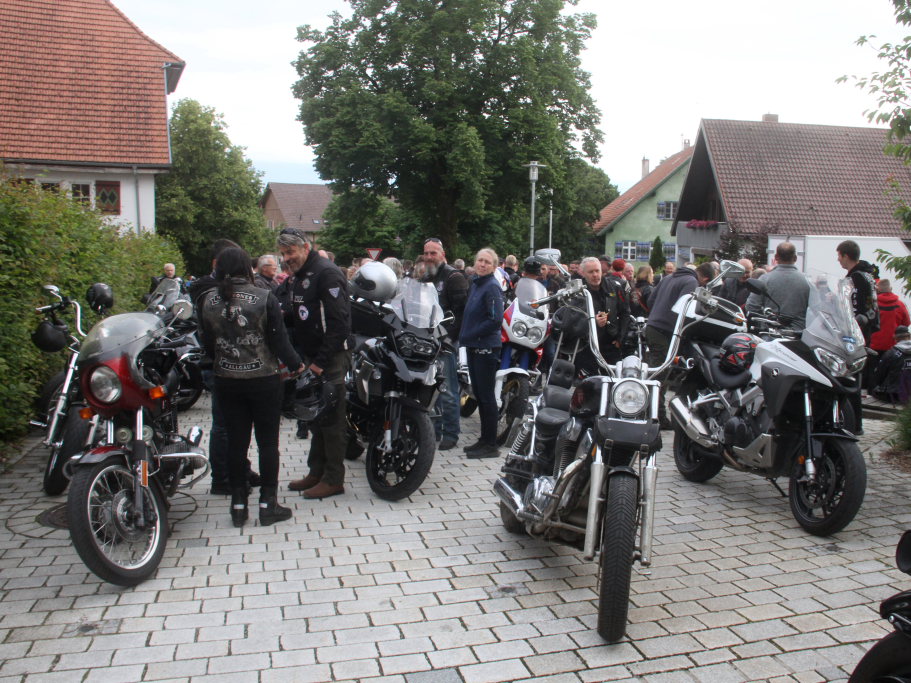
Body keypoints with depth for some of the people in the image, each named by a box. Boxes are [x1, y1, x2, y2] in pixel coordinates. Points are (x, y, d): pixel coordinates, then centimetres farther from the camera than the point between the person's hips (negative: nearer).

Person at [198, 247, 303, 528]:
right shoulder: (264, 298, -12)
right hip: (263, 379, -3)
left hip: (226, 381, 3)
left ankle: (238, 504, 18)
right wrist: (296, 364, 6)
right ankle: (268, 504, 11)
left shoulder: (208, 301, -2)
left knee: (236, 441, 12)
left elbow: (208, 344, 6)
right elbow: (279, 340, -10)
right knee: (267, 441, 7)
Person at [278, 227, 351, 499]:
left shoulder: (327, 273, -13)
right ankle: (316, 473, 25)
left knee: (331, 420, -3)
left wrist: (321, 361, -21)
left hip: (330, 359, -9)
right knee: (315, 418, 15)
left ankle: (334, 479, 5)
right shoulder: (298, 276, 17)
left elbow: (339, 321, -20)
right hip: (310, 359, 9)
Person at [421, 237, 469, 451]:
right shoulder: (425, 278, 19)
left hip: (446, 342, -8)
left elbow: (462, 310, -15)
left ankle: (451, 433, 3)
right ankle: (435, 429, 23)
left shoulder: (453, 277, -7)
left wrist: (449, 335, -19)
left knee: (447, 391, -5)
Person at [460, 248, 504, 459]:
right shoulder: (475, 284, 14)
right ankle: (484, 439, 24)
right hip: (473, 347, 9)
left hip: (486, 349, -9)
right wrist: (465, 336, 10)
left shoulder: (491, 287, -12)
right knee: (479, 395, 14)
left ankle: (491, 445, 5)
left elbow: (496, 320, -21)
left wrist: (470, 335, -16)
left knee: (486, 396, -3)